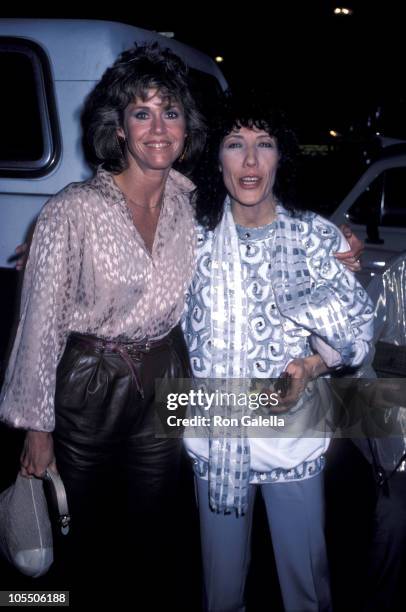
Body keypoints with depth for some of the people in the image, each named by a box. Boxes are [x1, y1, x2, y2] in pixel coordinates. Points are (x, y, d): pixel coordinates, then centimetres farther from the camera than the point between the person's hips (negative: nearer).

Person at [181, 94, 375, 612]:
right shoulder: (195, 236, -3)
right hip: (214, 434, 1)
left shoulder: (317, 236, -6)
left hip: (292, 433, -1)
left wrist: (311, 366, -18)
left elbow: (357, 322, -2)